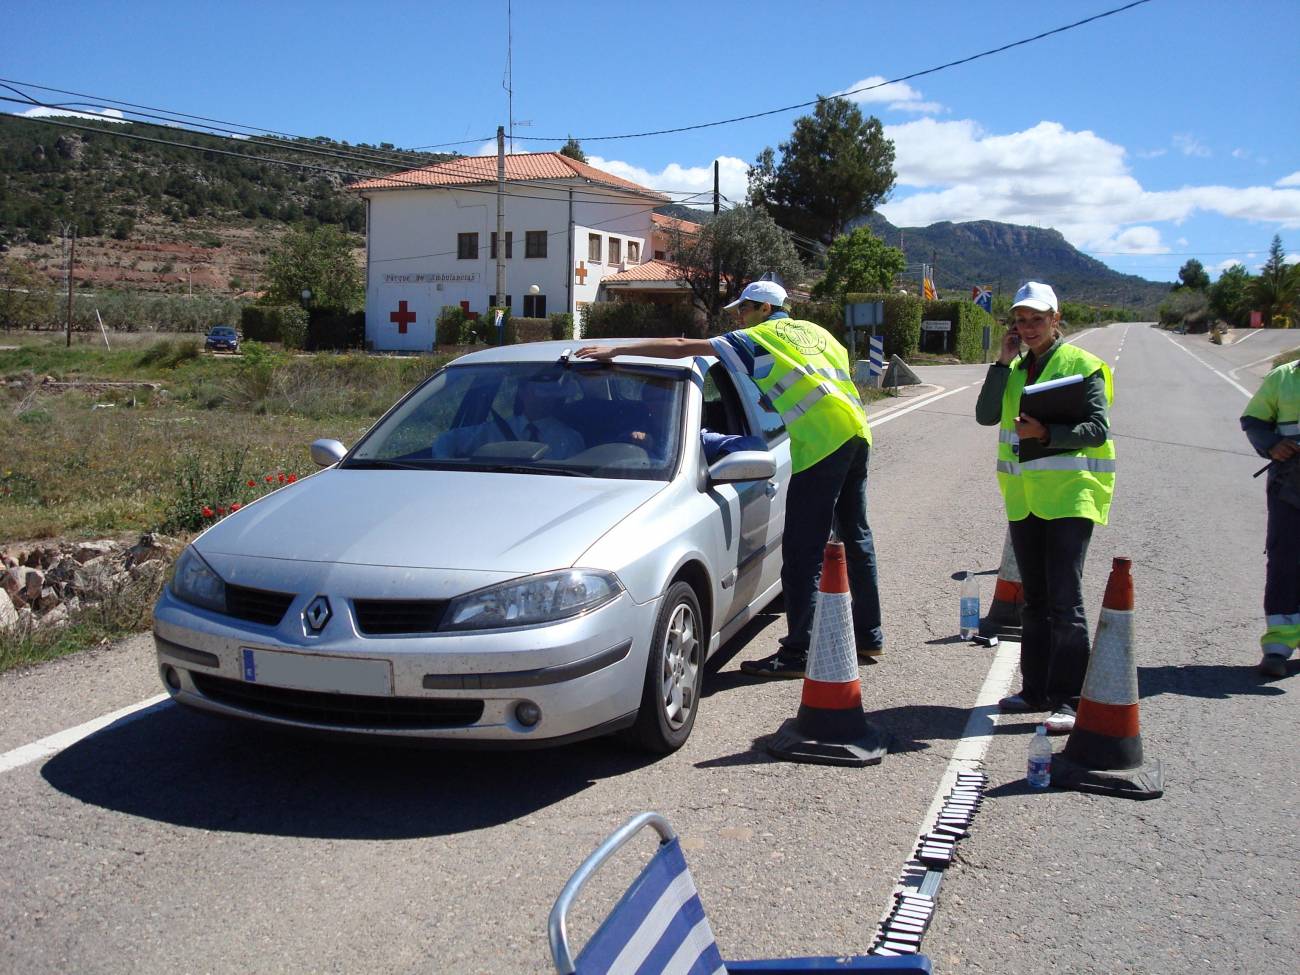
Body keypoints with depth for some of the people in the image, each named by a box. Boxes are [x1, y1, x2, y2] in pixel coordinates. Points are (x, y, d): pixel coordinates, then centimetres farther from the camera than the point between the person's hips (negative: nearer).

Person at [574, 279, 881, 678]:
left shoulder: (758, 338, 3)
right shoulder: (815, 331, 24)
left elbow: (681, 347, -1)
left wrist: (615, 350, 0)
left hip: (821, 443, -8)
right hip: (857, 434, 9)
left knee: (803, 552, -5)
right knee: (856, 537, 18)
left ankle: (796, 654, -2)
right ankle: (869, 637, 28)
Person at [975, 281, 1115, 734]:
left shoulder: (1082, 365, -4)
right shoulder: (1015, 368, 15)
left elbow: (1098, 429, -12)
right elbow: (986, 415, 1)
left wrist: (1046, 433, -24)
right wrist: (1003, 362, -4)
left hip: (1069, 495, -6)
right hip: (1024, 498, 7)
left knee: (1064, 600, -9)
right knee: (1035, 599, 13)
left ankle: (1068, 700, -3)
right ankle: (1037, 689, 22)